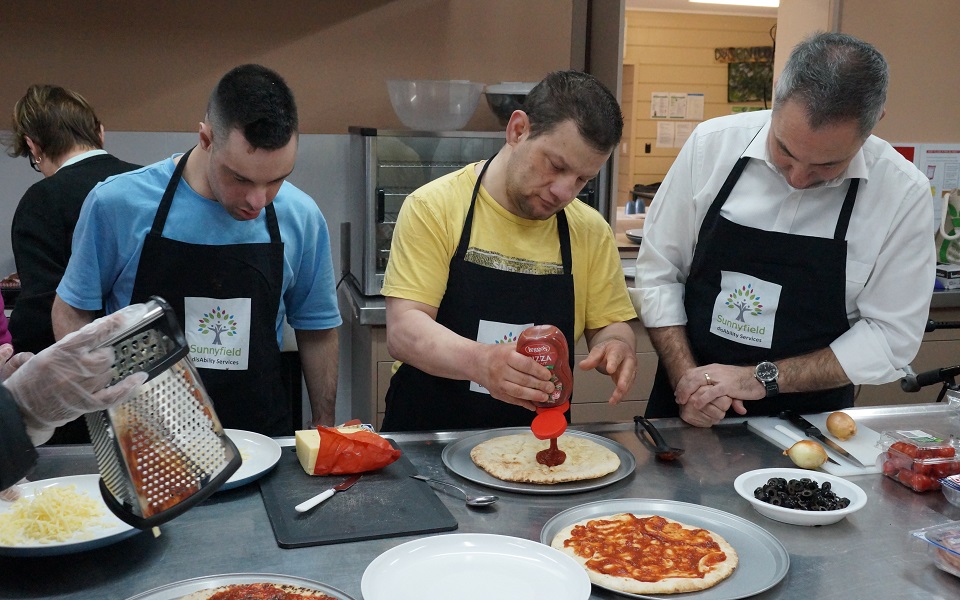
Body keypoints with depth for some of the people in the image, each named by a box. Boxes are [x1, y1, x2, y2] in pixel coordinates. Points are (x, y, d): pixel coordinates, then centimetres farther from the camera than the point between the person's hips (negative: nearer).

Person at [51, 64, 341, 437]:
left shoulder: (303, 219, -4)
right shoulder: (117, 204, -9)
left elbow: (316, 329, 8)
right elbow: (73, 310, 4)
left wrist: (323, 430, 9)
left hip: (263, 438, 1)